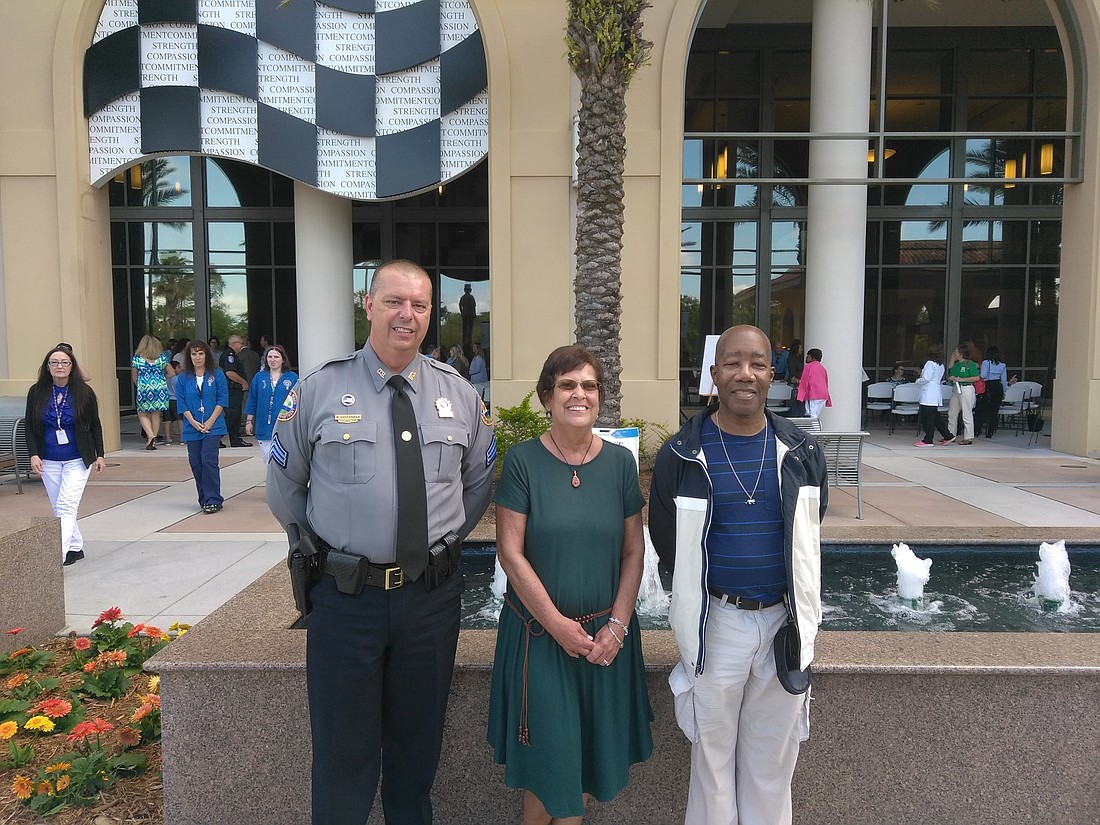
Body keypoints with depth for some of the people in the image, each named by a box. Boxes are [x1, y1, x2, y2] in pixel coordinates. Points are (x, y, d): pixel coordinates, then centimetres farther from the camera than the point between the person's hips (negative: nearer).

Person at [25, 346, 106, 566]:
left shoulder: (83, 392, -4)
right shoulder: (37, 392, 0)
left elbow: (95, 425, 3)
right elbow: (29, 426, 4)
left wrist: (99, 455, 2)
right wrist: (33, 454, -7)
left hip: (77, 459, -3)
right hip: (49, 461, 3)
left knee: (66, 507, -11)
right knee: (58, 508, 10)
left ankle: (58, 555, -14)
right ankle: (75, 548, 23)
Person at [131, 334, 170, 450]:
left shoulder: (136, 358, 0)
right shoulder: (162, 358, 0)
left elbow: (134, 377, 6)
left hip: (144, 388, -1)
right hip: (160, 388, 2)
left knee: (143, 414, 11)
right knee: (156, 415, 9)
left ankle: (150, 436, -9)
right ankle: (153, 441, 13)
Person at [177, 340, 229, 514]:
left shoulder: (217, 375, 2)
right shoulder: (183, 378, 8)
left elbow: (222, 399, -1)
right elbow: (181, 403, 5)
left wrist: (210, 421, -9)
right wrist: (194, 422, -7)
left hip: (213, 426, -3)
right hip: (192, 428, 3)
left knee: (208, 460, -13)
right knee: (196, 464, 5)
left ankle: (213, 500, -8)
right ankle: (204, 499, 17)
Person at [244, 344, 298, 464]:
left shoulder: (292, 377, 0)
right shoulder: (259, 377, 7)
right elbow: (252, 401, 12)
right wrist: (249, 421, 10)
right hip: (265, 427, 3)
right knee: (268, 462, 9)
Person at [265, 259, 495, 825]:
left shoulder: (460, 395, 2)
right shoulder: (318, 389, -4)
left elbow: (479, 483, 15)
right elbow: (283, 488, 6)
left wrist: (442, 540, 9)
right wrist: (328, 547, 6)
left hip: (433, 595, 2)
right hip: (345, 597, -2)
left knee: (419, 742, 20)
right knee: (343, 751, 13)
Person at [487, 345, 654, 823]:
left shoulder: (620, 462, -1)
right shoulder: (523, 461, -9)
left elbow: (634, 550, 2)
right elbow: (510, 552, -11)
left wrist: (617, 626, -6)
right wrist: (558, 624, -13)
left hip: (605, 635, 3)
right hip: (538, 632, -2)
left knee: (592, 747, 14)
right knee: (548, 749, 7)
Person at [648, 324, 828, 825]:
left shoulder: (801, 454, 0)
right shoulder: (680, 455, -9)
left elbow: (807, 537, 12)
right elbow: (667, 544, 2)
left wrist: (800, 615, 12)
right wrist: (695, 602, 8)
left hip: (785, 620, 2)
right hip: (716, 622, -2)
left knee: (773, 761, 17)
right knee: (712, 755, 14)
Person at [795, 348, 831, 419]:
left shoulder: (808, 366, -2)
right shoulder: (822, 368, 19)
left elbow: (804, 382, -4)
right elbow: (826, 383, 22)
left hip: (813, 396, -8)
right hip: (823, 396, 8)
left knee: (812, 417, -11)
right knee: (816, 417, 11)